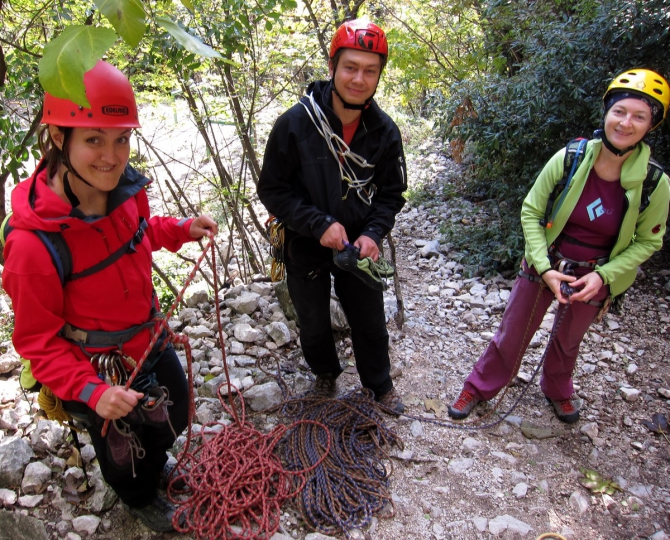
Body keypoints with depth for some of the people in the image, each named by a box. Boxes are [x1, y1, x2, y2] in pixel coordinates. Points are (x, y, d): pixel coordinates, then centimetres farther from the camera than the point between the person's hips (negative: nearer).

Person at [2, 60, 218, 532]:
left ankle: (153, 464, 68)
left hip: (151, 343, 6)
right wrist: (90, 391, -34)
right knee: (121, 449, 25)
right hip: (99, 373, -5)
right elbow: (38, 340, -23)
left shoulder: (126, 189, -17)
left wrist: (183, 229, -6)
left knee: (173, 419, 32)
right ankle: (141, 499, 61)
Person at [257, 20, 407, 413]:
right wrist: (319, 224, -26)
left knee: (371, 324, 17)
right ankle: (326, 374, 51)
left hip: (358, 248, 2)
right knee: (315, 326, 20)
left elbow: (391, 193, -1)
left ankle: (380, 384, 44)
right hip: (306, 247, -1)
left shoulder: (385, 131, -11)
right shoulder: (295, 123, -20)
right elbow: (272, 190, -16)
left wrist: (373, 233, -18)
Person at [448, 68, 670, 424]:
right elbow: (530, 211, -11)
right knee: (511, 334, 11)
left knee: (568, 341, 24)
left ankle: (557, 391, 53)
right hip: (545, 265, -1)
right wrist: (544, 268, -18)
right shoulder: (569, 158, -20)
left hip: (594, 277, 1)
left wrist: (603, 275, -16)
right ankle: (479, 387, 34)